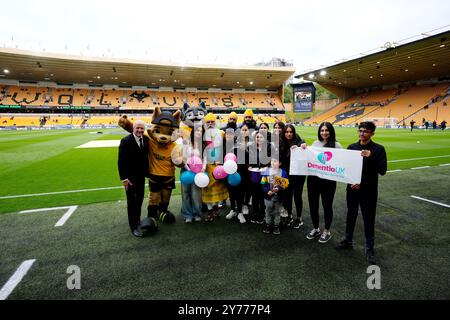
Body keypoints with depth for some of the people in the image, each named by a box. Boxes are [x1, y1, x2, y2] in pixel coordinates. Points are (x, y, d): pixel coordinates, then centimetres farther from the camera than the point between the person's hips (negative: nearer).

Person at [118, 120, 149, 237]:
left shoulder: (146, 140, 1)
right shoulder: (126, 141, -14)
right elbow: (121, 161, -14)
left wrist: (148, 173, 4)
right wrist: (124, 178, -17)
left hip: (141, 176, 5)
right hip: (130, 176, -5)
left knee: (140, 199, 16)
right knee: (132, 201, 1)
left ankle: (137, 219, 35)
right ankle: (134, 226, 10)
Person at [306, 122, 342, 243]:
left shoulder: (336, 145, -5)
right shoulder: (315, 143, 8)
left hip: (328, 180, -4)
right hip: (313, 178, 4)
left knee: (327, 206, 9)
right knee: (313, 205, 12)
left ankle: (327, 231, 30)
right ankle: (316, 229, 34)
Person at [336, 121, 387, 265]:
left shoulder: (378, 149, -7)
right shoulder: (351, 147, 2)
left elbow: (383, 170, -14)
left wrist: (371, 156, -27)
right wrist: (352, 181, -11)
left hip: (369, 191, -3)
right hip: (352, 188, 3)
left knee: (368, 220, 6)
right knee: (351, 216, 16)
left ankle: (370, 249, 21)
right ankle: (348, 241, 34)